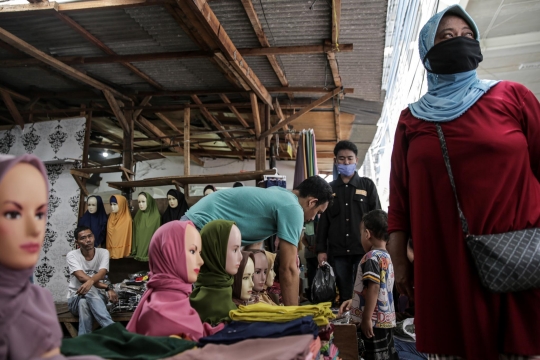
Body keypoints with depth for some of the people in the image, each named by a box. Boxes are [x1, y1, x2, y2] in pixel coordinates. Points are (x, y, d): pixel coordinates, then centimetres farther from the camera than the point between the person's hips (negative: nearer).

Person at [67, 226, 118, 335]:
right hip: (75, 299, -1)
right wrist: (108, 287, -31)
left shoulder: (103, 252, -2)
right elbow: (82, 277, -21)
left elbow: (102, 274, -20)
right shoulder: (72, 255, -6)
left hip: (98, 298, 1)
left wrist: (90, 281, -46)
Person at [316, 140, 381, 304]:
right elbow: (323, 221, 11)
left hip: (364, 249, -1)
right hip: (337, 252, 2)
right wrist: (321, 249, 4)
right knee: (344, 295, 7)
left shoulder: (367, 185, 8)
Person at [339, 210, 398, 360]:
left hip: (374, 320, -9)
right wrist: (353, 301, 22)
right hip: (386, 319, 9)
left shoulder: (371, 257, -15)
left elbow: (373, 288, -24)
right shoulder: (386, 257, 13)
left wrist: (366, 318, -20)